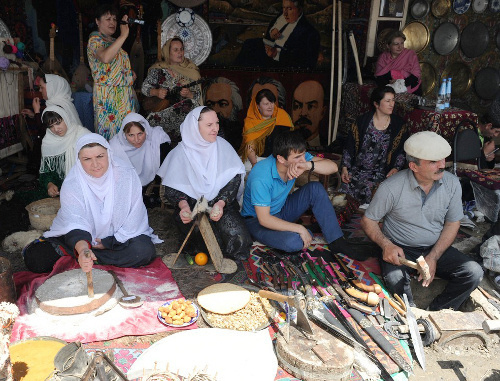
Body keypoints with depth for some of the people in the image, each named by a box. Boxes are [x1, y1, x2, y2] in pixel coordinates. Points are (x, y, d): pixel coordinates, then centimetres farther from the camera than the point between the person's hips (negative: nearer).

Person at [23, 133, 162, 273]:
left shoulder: (126, 174, -16)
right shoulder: (71, 184, -17)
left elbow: (133, 221, -10)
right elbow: (76, 224, -30)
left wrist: (109, 243, -14)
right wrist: (82, 249, -50)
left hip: (120, 236, 1)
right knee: (34, 258, -17)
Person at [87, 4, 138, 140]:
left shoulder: (114, 41, 18)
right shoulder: (95, 39, -7)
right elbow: (105, 58, -30)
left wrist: (130, 73, 11)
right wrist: (123, 35, -29)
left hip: (125, 93, 8)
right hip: (108, 95, -8)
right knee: (111, 130, -6)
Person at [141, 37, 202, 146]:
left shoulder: (191, 70, 7)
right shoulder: (158, 69, 7)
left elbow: (198, 95, 4)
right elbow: (145, 87, 9)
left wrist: (188, 94, -18)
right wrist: (156, 92, -11)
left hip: (185, 107, 1)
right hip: (161, 107, 0)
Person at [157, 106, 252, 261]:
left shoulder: (223, 146, 1)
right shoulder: (181, 153, -3)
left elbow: (234, 179, -5)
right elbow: (171, 188, -3)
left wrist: (221, 203, -21)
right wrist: (183, 205, -24)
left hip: (222, 206, 2)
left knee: (238, 238, -21)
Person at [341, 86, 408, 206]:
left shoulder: (398, 125, 8)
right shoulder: (362, 121, 6)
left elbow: (402, 151, 7)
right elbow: (349, 147, 6)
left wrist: (396, 168, -9)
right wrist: (345, 168, -3)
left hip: (381, 172, -1)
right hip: (357, 168, 1)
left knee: (369, 190, -29)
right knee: (346, 187, -24)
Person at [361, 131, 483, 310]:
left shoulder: (452, 183, -7)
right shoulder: (391, 188, -19)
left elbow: (452, 223, 2)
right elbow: (368, 220, -7)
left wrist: (434, 257, -12)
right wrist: (386, 245, -25)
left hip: (436, 248, 4)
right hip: (399, 249, -4)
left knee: (474, 273, -18)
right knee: (395, 280, -34)